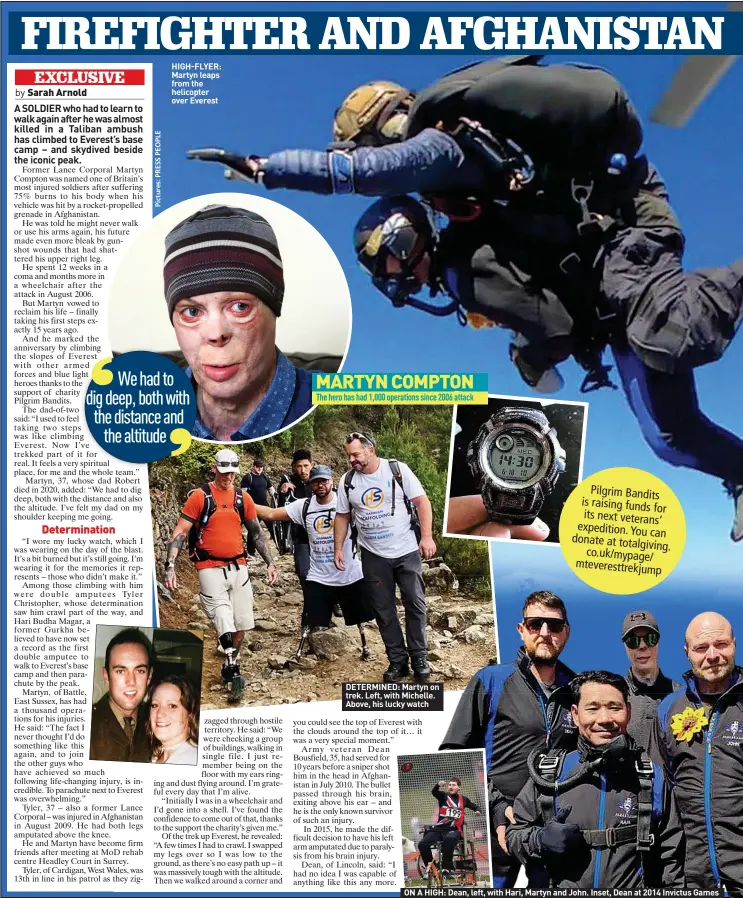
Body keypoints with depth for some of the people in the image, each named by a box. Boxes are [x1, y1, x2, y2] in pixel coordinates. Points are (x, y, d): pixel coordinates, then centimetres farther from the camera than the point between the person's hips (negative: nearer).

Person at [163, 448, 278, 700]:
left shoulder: (243, 498, 8)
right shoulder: (199, 496, -4)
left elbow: (257, 532, 17)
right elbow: (180, 532, -6)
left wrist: (270, 563, 11)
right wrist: (170, 566, -16)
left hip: (238, 566, 4)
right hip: (210, 568, -4)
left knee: (241, 622, 7)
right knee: (224, 620, -16)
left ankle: (231, 666, 26)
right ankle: (232, 670, -10)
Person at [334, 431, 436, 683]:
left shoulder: (398, 470, -9)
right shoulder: (347, 481, 0)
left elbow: (422, 501, -9)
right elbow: (342, 516, 9)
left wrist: (427, 536, -16)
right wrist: (339, 547, 3)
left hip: (406, 551, -3)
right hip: (373, 556, 3)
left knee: (415, 603, 2)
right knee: (383, 609, 7)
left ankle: (419, 657, 16)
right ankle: (397, 660, 19)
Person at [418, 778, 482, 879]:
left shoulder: (463, 799, 10)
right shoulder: (443, 796, 6)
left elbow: (475, 807, 24)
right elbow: (434, 792, -16)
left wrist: (477, 811, -2)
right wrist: (438, 785, -39)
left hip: (454, 830, -2)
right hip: (439, 828, 2)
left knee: (449, 839, -38)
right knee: (422, 844, -16)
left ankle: (447, 867, -28)